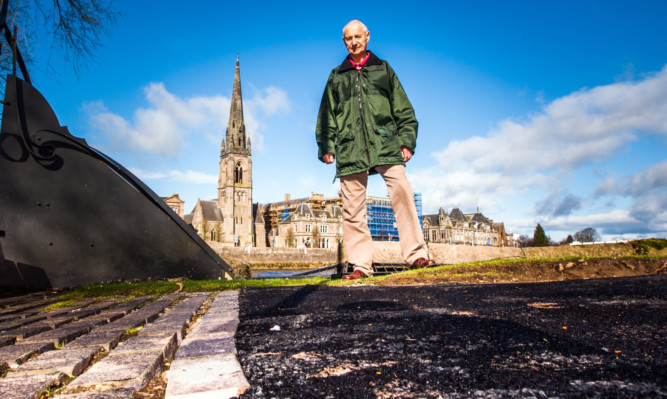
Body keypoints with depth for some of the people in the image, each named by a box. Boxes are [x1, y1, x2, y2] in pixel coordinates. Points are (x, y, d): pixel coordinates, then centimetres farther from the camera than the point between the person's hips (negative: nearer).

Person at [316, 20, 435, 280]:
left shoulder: (383, 69, 19)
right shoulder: (337, 76, 21)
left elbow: (402, 108, 14)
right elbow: (327, 115, 21)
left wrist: (407, 139, 3)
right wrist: (326, 146, 9)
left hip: (385, 144, -1)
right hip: (350, 148, 1)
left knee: (401, 192, -16)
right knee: (353, 208, -3)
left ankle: (416, 255, -9)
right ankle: (361, 265, 3)